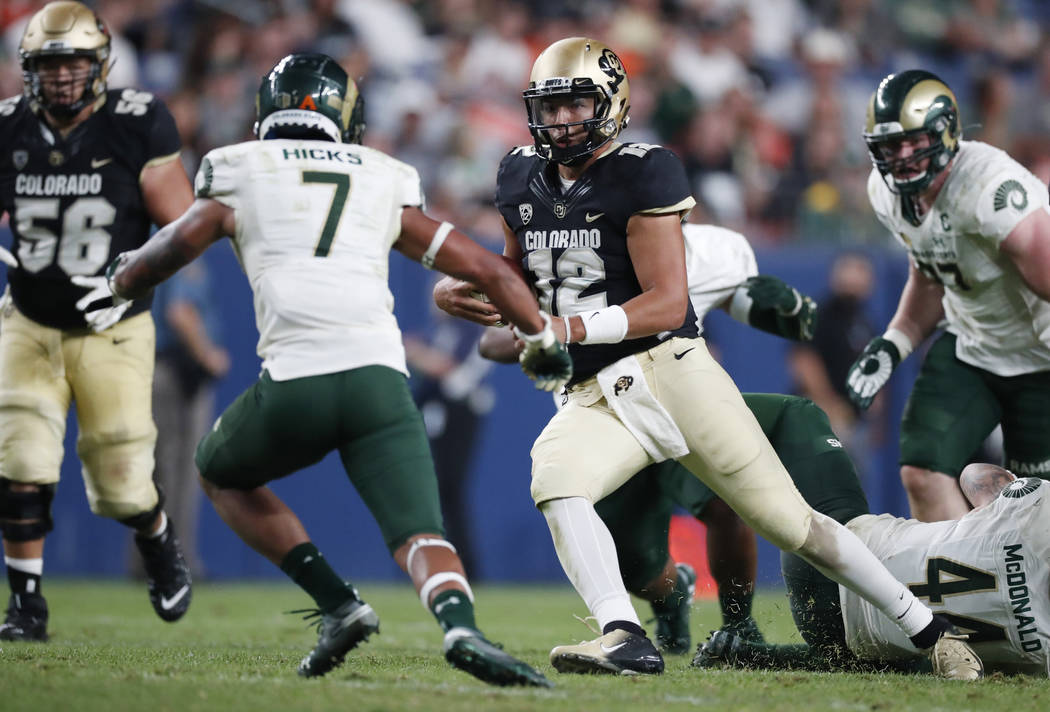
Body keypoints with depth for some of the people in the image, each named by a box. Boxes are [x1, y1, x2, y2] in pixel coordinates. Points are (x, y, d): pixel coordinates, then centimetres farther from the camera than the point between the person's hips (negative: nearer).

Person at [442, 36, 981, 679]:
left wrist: (572, 328, -25)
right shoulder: (522, 178, 10)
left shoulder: (641, 175, -10)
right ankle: (625, 639, -35)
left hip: (666, 368, -5)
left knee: (787, 518, -3)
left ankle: (930, 630, 9)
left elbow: (667, 305, -15)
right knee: (554, 481, -29)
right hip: (594, 399, 5)